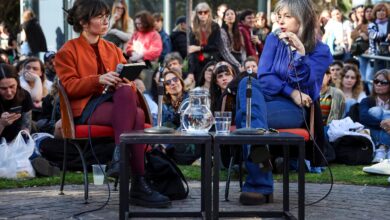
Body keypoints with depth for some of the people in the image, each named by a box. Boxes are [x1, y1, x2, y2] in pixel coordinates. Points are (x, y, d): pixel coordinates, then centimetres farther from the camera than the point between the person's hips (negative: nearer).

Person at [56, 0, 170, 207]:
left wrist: (126, 84, -10)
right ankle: (138, 185, -43)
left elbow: (128, 82, 17)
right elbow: (69, 86, -3)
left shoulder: (112, 49, 24)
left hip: (117, 103, 4)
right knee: (136, 115, -35)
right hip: (87, 108, -4)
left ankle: (120, 157, -42)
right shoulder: (68, 50, 10)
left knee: (127, 93, -37)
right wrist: (98, 80, -21)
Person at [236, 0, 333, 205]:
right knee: (248, 83, -34)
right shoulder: (274, 40, 10)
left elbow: (305, 84, -13)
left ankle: (256, 185, -40)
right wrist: (291, 92, -12)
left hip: (294, 109, -4)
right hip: (266, 99, 4)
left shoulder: (320, 51, 1)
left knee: (244, 116, -33)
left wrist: (300, 52, -24)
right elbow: (263, 76, 0)